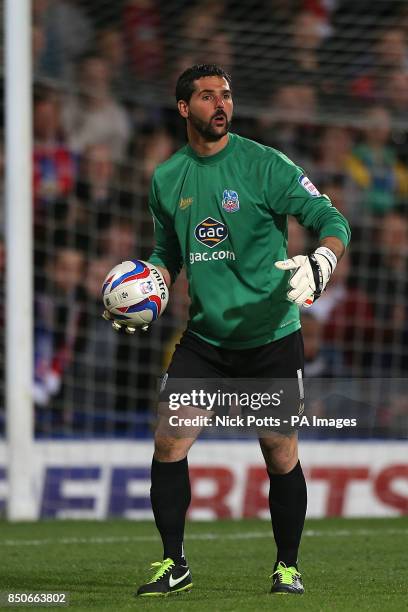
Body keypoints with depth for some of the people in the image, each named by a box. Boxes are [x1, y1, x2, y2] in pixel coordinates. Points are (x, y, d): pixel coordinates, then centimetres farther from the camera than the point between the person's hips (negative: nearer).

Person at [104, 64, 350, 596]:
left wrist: (320, 265, -29)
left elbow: (332, 221, -9)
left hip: (272, 337, -3)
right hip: (205, 338, 3)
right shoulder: (166, 179, 5)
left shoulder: (264, 165, -9)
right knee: (168, 443, -7)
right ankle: (174, 565, 7)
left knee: (281, 457, 0)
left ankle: (288, 567, 19)